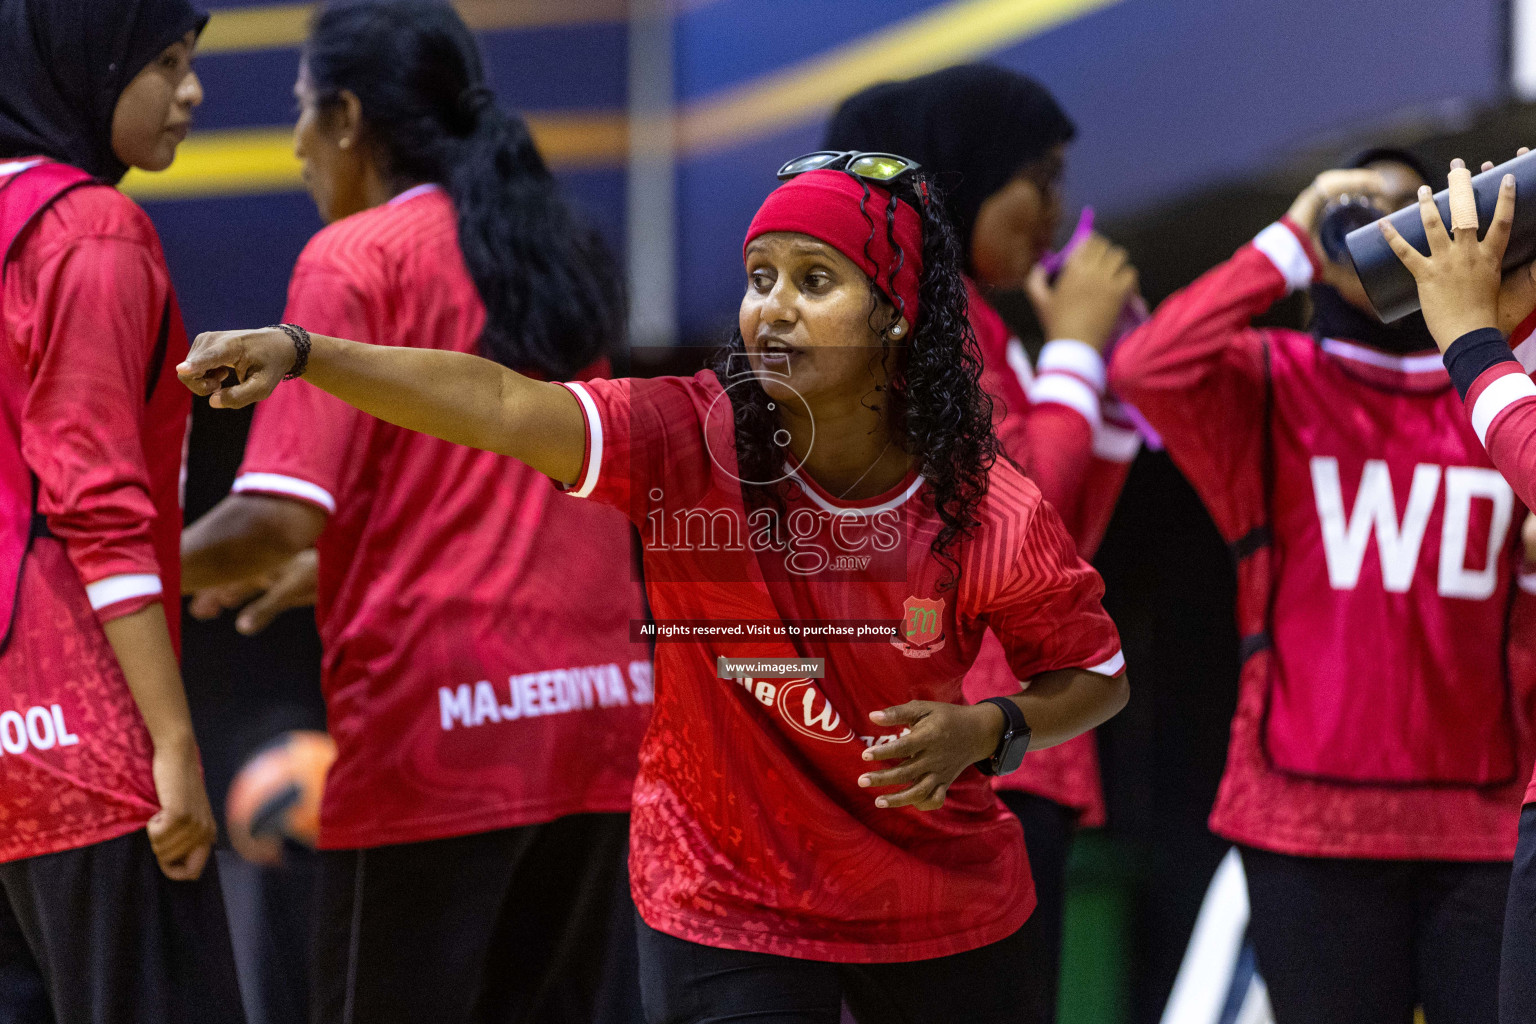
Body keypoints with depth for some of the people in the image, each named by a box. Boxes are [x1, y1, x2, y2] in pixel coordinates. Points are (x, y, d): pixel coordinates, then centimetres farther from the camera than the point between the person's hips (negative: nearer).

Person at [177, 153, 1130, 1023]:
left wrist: (987, 732, -20)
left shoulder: (990, 513, -15)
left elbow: (1096, 676, 1)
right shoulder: (692, 442, -18)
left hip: (941, 913, 2)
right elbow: (499, 403, -33)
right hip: (726, 906, -2)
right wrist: (299, 352, -47)